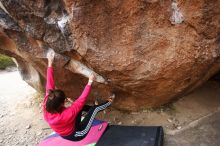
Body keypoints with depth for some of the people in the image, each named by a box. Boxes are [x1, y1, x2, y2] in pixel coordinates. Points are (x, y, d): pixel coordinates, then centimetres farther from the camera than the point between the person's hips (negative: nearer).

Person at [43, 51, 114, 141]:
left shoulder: (47, 108, -27)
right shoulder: (66, 115, -44)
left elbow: (49, 86, -22)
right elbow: (82, 100, -38)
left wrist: (50, 63, -17)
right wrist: (90, 82, -30)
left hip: (65, 133, 6)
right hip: (76, 135, -6)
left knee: (82, 106, 12)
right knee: (95, 108, -7)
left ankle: (93, 110, 39)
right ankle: (109, 102, 20)